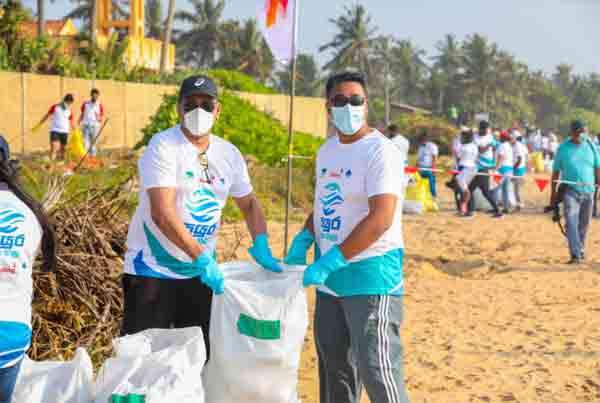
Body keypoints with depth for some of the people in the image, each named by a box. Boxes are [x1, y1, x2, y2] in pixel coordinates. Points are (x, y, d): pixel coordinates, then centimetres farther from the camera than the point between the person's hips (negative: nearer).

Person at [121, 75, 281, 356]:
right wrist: (202, 258, -29)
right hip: (153, 269, -6)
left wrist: (262, 248, -1)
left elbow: (249, 204, 16)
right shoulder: (163, 146, -15)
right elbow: (162, 214, -24)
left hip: (201, 271, 6)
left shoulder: (229, 154, 4)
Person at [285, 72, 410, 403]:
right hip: (329, 280, 8)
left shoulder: (380, 152, -14)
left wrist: (332, 260, -23)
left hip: (371, 279, -8)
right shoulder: (327, 151, 12)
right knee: (334, 369, 18)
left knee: (377, 372, -10)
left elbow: (381, 220, -23)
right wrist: (303, 239, 7)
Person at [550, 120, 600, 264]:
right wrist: (553, 193, 3)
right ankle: (575, 255, -19)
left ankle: (581, 250, 31)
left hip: (588, 191, 2)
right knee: (572, 222, -15)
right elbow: (556, 172, 4)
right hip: (570, 191, -2)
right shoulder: (563, 148, -1)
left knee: (584, 224, 11)